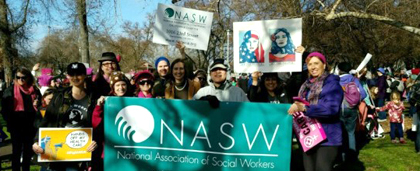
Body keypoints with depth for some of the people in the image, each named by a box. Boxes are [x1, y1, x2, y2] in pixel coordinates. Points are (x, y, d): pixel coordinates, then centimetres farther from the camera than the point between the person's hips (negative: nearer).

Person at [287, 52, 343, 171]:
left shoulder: (331, 83, -8)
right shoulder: (306, 85, 16)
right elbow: (301, 104, 22)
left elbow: (331, 108, -22)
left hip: (327, 137, -8)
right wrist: (296, 107, -3)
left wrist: (305, 108, -27)